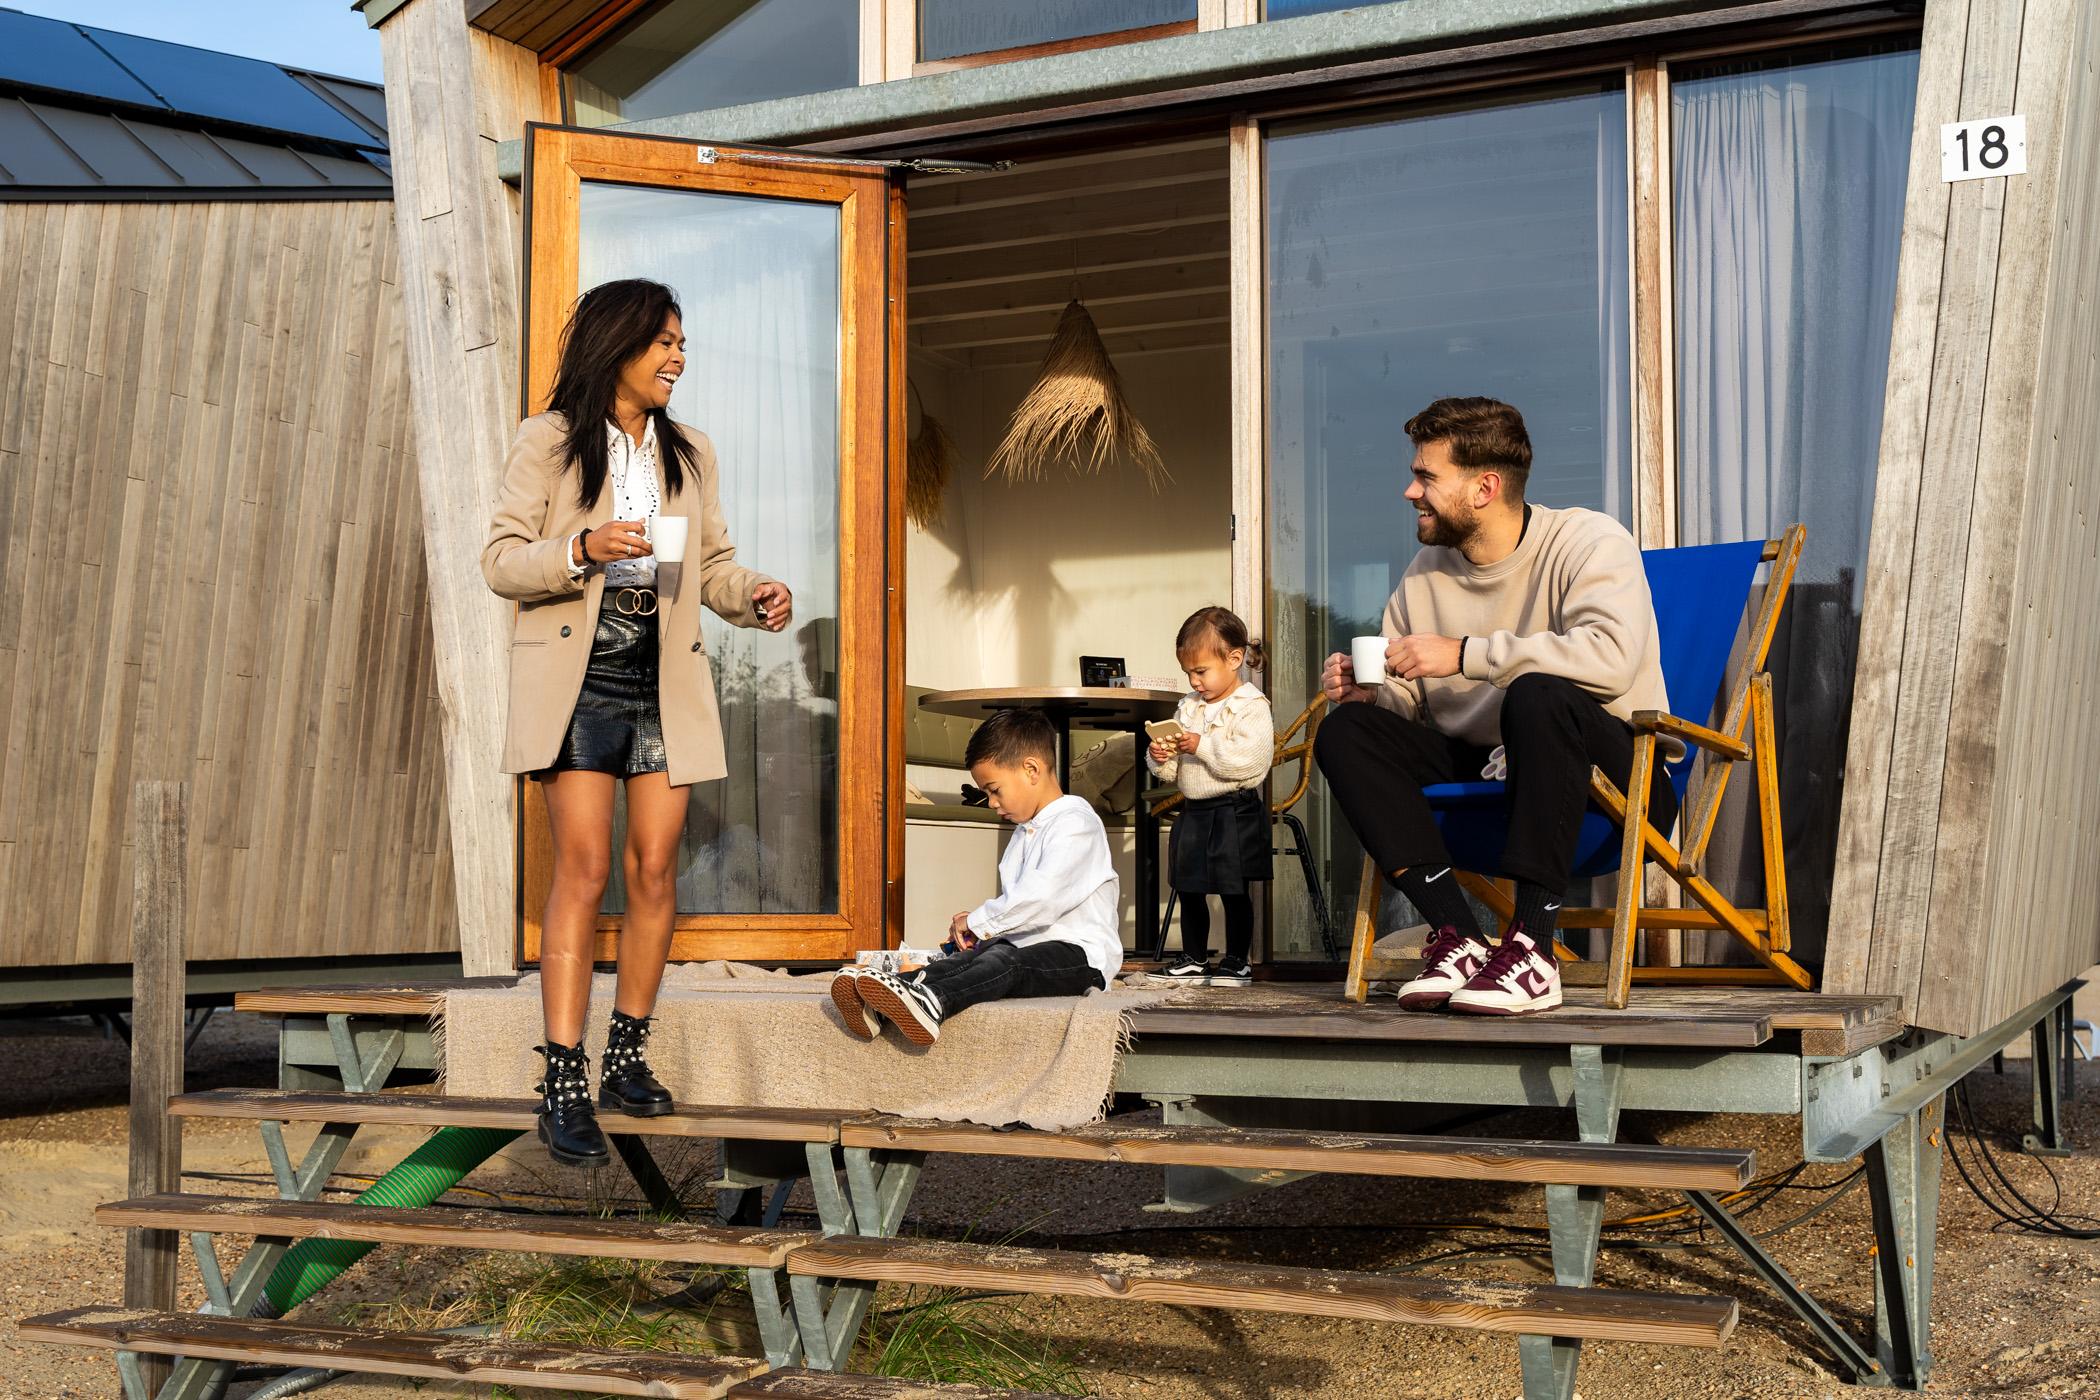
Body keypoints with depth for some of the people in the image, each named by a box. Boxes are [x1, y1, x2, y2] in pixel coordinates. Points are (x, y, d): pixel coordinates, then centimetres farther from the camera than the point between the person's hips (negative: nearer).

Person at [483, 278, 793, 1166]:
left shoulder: (689, 453, 15)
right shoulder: (547, 443, 1)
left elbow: (712, 564, 15)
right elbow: (501, 560, -4)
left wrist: (754, 596, -6)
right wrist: (582, 550, -21)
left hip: (663, 676, 5)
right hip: (576, 675, -5)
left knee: (655, 869, 3)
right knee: (584, 868, -11)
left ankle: (628, 1056, 18)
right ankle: (564, 1086, -9)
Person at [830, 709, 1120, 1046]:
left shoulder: (1076, 823, -10)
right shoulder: (1026, 830, 25)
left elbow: (1040, 898, -22)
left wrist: (977, 921, -11)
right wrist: (980, 925, 5)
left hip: (1078, 953, -8)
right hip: (1029, 943, 8)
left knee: (1004, 962, -35)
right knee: (969, 956, -21)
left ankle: (932, 1003, -64)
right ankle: (878, 1006, -46)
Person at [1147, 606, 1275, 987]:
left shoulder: (1251, 707, -10)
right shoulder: (1188, 707, 11)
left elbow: (1252, 761, -24)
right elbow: (1174, 773, 15)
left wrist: (1203, 747, -23)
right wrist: (1160, 758, -7)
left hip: (1235, 811, -7)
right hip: (1193, 810, 7)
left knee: (1234, 890, 0)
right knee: (1189, 889, 12)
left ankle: (1237, 961, 10)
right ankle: (1193, 959, 23)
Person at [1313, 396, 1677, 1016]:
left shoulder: (1589, 542, -10)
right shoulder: (1427, 573, 9)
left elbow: (1610, 656, -29)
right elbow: (1406, 698, 11)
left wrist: (1464, 655, -27)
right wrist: (1367, 691, -14)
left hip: (1617, 780, -6)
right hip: (1485, 778, 6)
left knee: (1538, 694, -37)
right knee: (1347, 729, -12)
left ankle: (1532, 952, -33)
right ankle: (1458, 936, -23)